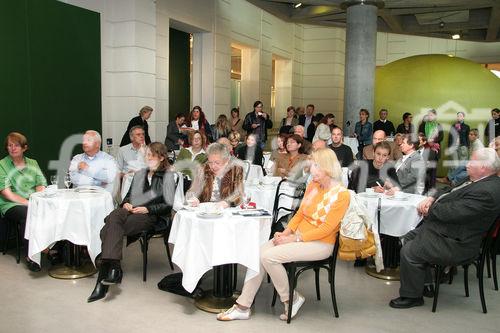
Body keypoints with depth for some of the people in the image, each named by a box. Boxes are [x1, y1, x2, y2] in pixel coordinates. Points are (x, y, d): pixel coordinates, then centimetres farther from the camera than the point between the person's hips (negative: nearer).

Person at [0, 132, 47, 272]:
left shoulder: (33, 163, 17)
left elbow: (41, 186, 9)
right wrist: (27, 203, -19)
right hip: (11, 205, -3)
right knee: (27, 214, -37)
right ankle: (29, 256, -29)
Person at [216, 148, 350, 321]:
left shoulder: (341, 195, -14)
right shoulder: (312, 185, 6)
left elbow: (325, 229, -17)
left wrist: (293, 239, -18)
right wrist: (285, 232, -4)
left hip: (321, 244, -7)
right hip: (299, 235, 7)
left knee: (269, 256, -23)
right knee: (259, 253, -14)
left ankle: (291, 299, -1)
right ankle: (242, 307, -7)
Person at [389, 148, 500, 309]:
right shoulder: (477, 181, 7)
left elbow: (452, 212, -29)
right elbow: (450, 193, 18)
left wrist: (429, 209, -11)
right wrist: (432, 199, -1)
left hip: (455, 243, -11)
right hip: (442, 229, 11)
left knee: (409, 252, -17)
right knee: (408, 239, 15)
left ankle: (412, 297, 2)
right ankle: (423, 281, 24)